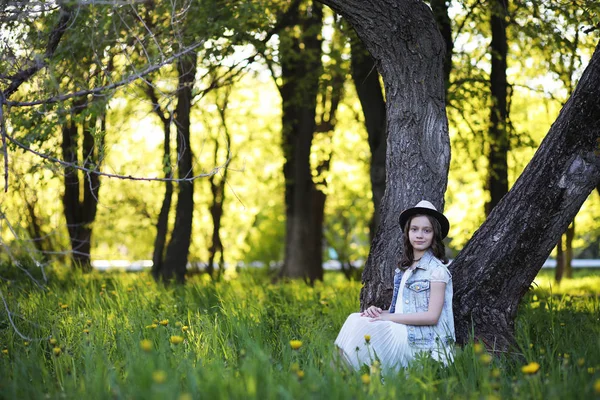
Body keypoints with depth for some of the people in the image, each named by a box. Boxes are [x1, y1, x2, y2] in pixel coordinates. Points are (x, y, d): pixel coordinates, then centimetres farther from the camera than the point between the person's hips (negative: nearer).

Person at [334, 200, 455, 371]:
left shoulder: (437, 269, -6)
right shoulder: (404, 268, 16)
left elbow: (432, 316, -14)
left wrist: (388, 317, -14)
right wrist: (379, 312, -6)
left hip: (423, 342, -7)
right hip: (402, 333, 7)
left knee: (361, 326, -20)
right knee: (356, 319, -13)